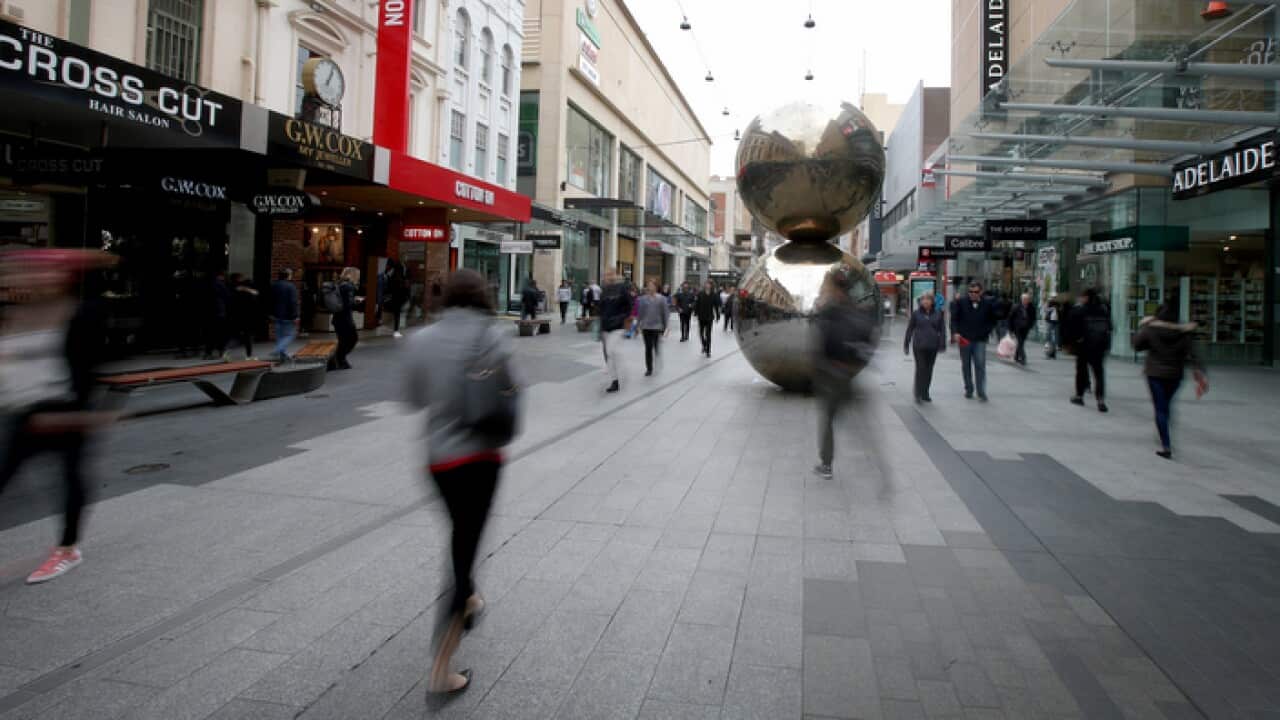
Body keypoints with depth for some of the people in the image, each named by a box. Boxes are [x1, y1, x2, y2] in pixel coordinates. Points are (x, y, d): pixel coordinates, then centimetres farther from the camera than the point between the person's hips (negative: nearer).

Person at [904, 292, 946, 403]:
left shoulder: (938, 313, 5)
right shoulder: (916, 313, 0)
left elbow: (942, 330, 6)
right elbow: (910, 329, 4)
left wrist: (942, 345, -2)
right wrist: (906, 345, 4)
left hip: (932, 347, 3)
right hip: (919, 346, -2)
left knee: (929, 370, 9)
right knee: (921, 369, -9)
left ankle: (925, 394, 20)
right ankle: (918, 393, -2)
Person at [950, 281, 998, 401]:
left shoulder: (988, 303, 2)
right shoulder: (961, 302, 0)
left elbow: (993, 319, 14)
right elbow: (954, 319, 0)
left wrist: (987, 331, 3)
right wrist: (955, 332, -12)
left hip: (980, 340, -1)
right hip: (964, 339, 1)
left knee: (980, 365, -9)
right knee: (966, 366, 10)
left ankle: (981, 392, -6)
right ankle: (968, 390, 22)